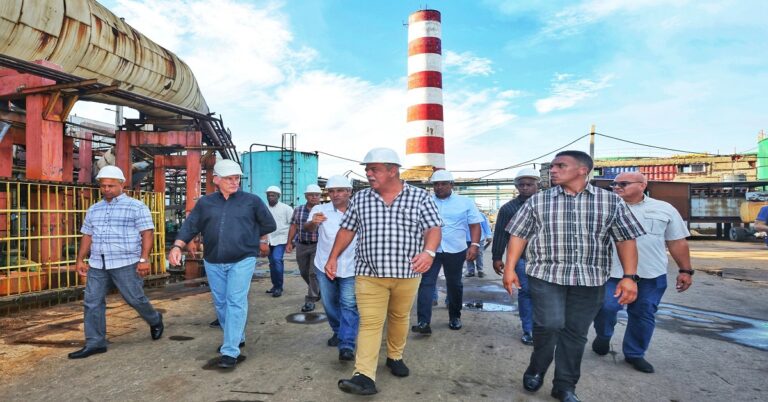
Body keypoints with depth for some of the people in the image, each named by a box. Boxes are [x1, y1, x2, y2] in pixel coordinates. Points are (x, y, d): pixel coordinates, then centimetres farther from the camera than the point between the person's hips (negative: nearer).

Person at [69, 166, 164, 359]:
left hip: (126, 264, -6)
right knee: (92, 303, 4)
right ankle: (95, 343, 14)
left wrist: (144, 259, -16)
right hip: (97, 264, 6)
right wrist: (80, 259, 14)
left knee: (135, 299, 0)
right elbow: (87, 236, 20)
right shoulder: (93, 210, 16)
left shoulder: (136, 207, -3)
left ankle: (155, 321, 27)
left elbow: (147, 234, -8)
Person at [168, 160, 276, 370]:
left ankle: (230, 351, -4)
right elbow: (189, 226, 2)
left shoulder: (252, 200, 0)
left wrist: (258, 241, 18)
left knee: (236, 302, -9)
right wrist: (177, 246, -13)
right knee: (221, 303, 13)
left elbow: (269, 224, 10)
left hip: (242, 260, -4)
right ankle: (237, 338, 33)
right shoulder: (205, 202, 7)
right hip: (213, 262, 4)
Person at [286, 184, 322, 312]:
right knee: (304, 272, 14)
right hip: (301, 245, 4)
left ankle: (310, 300, 3)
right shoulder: (298, 210, 5)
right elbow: (293, 227, 7)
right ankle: (317, 291, 38)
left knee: (313, 273, -7)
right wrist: (289, 243, 4)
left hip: (318, 245, -4)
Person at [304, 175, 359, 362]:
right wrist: (313, 222, -48)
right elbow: (307, 228, -26)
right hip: (325, 266, 1)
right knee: (330, 304, 16)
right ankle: (338, 332, 39)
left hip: (350, 268, -1)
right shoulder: (320, 210, -8)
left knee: (349, 305, -5)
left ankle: (347, 345, -1)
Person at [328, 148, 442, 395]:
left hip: (406, 274, 0)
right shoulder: (360, 199, 4)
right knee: (369, 323, -4)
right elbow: (347, 230, 10)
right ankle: (365, 377, -3)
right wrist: (333, 258, 4)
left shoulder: (420, 197, -3)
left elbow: (433, 229, -7)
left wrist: (429, 252, -26)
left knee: (399, 318, 16)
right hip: (369, 274, 1)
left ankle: (395, 357, 38)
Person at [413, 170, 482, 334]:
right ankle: (424, 322, -7)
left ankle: (455, 317, 32)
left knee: (454, 284, 14)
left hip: (455, 251, 0)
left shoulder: (466, 202, 2)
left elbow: (474, 225, 1)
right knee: (426, 284, -8)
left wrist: (474, 245, -12)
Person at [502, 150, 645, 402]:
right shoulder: (537, 201, 3)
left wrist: (630, 276, -5)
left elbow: (626, 239, 4)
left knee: (576, 332, 8)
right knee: (550, 324, -14)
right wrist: (509, 269, -4)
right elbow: (518, 235, 3)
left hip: (590, 279, 1)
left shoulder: (611, 201, 4)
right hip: (546, 274, -1)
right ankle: (536, 370, 14)